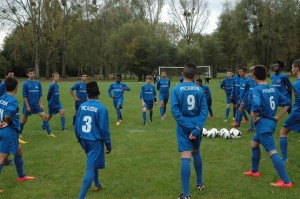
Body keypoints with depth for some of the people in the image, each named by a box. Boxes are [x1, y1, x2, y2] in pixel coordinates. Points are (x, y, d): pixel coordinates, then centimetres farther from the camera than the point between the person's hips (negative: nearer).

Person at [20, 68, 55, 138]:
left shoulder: (38, 83, 4)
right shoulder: (25, 83, -7)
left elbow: (40, 95, 8)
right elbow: (24, 96, -9)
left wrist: (41, 104, 1)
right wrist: (27, 106, -13)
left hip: (37, 105, 4)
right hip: (28, 105, -3)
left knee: (44, 116, -5)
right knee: (24, 119, 6)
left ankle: (49, 133, 0)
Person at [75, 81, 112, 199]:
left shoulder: (82, 106, 0)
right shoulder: (101, 108, -15)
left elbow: (77, 125, 7)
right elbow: (104, 129, -13)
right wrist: (108, 144, -1)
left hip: (84, 140, 6)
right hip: (95, 141, -6)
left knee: (93, 162, 28)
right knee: (90, 169, -5)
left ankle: (97, 185, 47)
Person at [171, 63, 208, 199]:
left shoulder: (176, 89, -6)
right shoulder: (200, 90, 1)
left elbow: (174, 109, -14)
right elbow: (204, 110, -6)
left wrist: (185, 125, -14)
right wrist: (197, 128, -11)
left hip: (184, 126, -3)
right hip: (196, 125, 3)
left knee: (185, 157, -8)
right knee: (196, 152, 24)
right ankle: (199, 183, 39)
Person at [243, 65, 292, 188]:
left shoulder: (257, 89, -15)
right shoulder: (273, 89, 8)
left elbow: (256, 106, -32)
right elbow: (287, 103, 12)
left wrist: (255, 119, -15)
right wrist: (277, 118, 13)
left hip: (263, 123, -9)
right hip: (271, 122, 9)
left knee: (272, 152, -6)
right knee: (254, 143, 25)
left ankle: (286, 182, -5)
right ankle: (254, 171, 35)